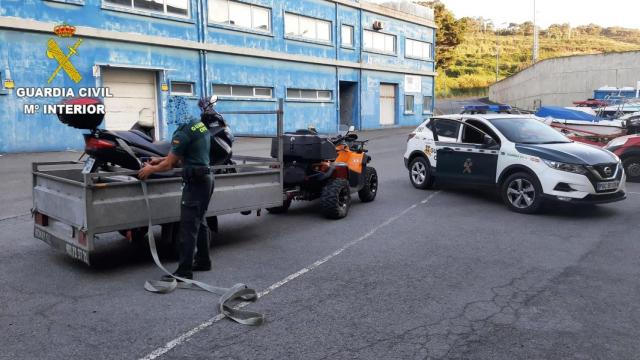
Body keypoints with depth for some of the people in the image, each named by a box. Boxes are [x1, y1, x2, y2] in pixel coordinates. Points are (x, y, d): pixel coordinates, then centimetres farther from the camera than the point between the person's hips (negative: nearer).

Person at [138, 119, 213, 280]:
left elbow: (169, 165, -11)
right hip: (207, 178, 9)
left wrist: (150, 169, 7)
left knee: (188, 226, -6)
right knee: (200, 222, 18)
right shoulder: (201, 125, 10)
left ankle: (184, 271, -3)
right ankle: (203, 261, 28)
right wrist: (161, 160, 20)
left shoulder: (182, 133, -17)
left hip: (195, 182, -9)